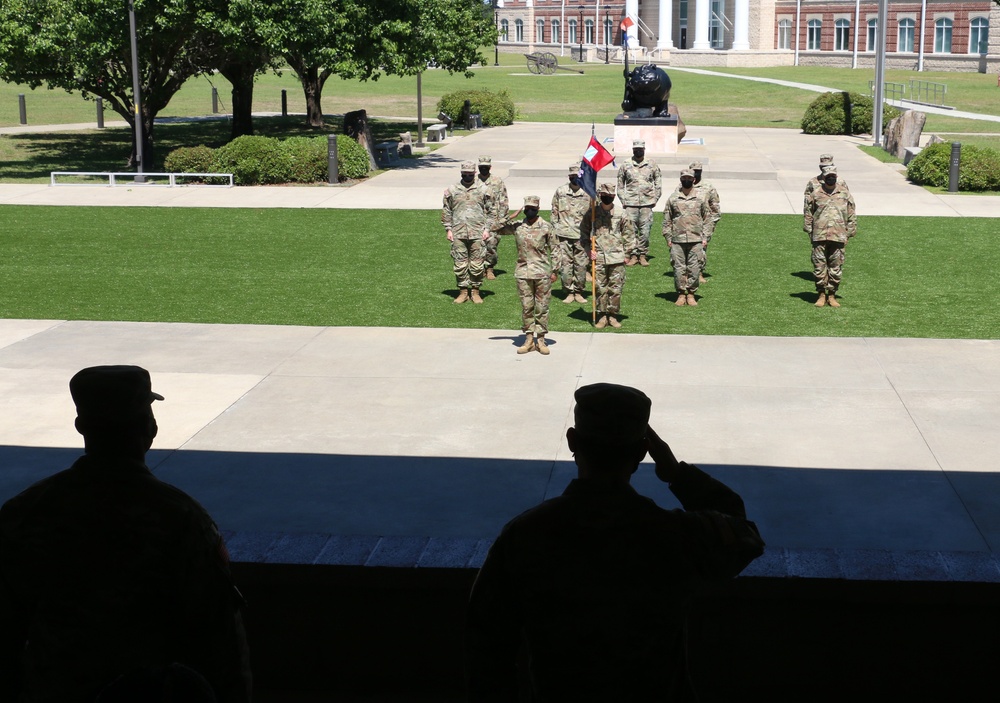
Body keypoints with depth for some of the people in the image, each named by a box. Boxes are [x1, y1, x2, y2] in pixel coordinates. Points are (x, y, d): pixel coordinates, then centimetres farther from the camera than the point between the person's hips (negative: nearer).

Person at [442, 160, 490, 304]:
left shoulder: (483, 190, 5)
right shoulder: (452, 190, 6)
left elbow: (489, 211, 8)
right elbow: (446, 211, 10)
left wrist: (487, 228, 0)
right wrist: (448, 229, 4)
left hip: (477, 233, -1)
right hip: (458, 233, 1)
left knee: (477, 264, 0)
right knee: (460, 264, 2)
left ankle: (475, 291, 11)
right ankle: (463, 291, 12)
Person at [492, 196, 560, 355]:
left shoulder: (546, 227, -1)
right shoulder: (517, 226, 5)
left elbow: (555, 249, 2)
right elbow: (496, 228, 6)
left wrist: (554, 271, -2)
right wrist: (511, 218, -4)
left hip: (542, 274, -2)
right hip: (523, 273, 2)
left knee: (541, 307, 2)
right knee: (526, 307, 6)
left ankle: (540, 340, 10)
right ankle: (529, 339, 14)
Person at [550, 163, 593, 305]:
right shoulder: (560, 191, 7)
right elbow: (554, 212, 13)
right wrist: (554, 228, 6)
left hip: (582, 236, -1)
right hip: (564, 235, 1)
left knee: (581, 265, 3)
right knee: (565, 264, 0)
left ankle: (578, 292, 15)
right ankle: (569, 292, 9)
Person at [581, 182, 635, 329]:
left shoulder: (621, 215, 2)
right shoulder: (591, 214, 3)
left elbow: (629, 235, 10)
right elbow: (584, 234, 10)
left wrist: (625, 253, 6)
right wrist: (589, 250, -1)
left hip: (617, 258, 0)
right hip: (599, 258, 0)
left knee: (616, 288, 2)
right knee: (600, 288, 1)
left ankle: (613, 315, 12)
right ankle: (602, 316, 10)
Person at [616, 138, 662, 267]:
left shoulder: (652, 166, 9)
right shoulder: (625, 166, 7)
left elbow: (658, 185, 15)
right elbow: (620, 185, 12)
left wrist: (655, 199, 5)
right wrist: (623, 201, 4)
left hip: (647, 204, 0)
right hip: (630, 205, 0)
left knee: (645, 231, 0)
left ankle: (643, 255, 8)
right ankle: (633, 255, 4)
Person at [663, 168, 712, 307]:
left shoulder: (701, 197, 7)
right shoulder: (673, 197, 6)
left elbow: (707, 217, 9)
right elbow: (667, 219, 9)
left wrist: (705, 237, 2)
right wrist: (668, 237, 2)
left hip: (696, 240, 0)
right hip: (677, 240, 0)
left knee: (694, 268, 0)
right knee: (679, 268, 0)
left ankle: (691, 294, 11)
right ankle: (681, 294, 10)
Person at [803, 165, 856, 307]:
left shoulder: (845, 194, 7)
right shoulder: (815, 194, 5)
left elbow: (852, 216, 10)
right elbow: (807, 214, 11)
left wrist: (848, 234, 5)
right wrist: (809, 232, 6)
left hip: (838, 237, 0)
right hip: (819, 236, 0)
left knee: (836, 267, 2)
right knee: (819, 266, 0)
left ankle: (832, 295, 11)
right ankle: (821, 294, 9)